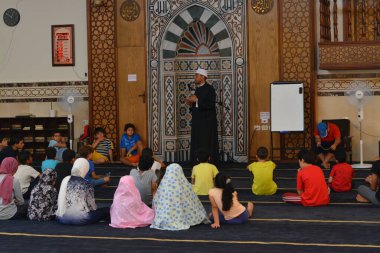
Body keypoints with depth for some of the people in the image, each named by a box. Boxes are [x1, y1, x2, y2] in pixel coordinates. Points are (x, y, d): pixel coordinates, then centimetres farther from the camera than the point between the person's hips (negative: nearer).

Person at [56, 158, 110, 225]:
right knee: (107, 210, 2)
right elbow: (92, 207, -1)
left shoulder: (65, 180, 4)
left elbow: (60, 201, 12)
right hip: (80, 219, -4)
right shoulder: (87, 185, -9)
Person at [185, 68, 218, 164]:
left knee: (207, 145, -6)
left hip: (207, 122, -8)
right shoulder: (197, 89, 13)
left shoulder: (210, 89, -11)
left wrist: (197, 100, -19)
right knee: (197, 144, 6)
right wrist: (191, 103, 2)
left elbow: (210, 105, -20)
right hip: (197, 122, 8)